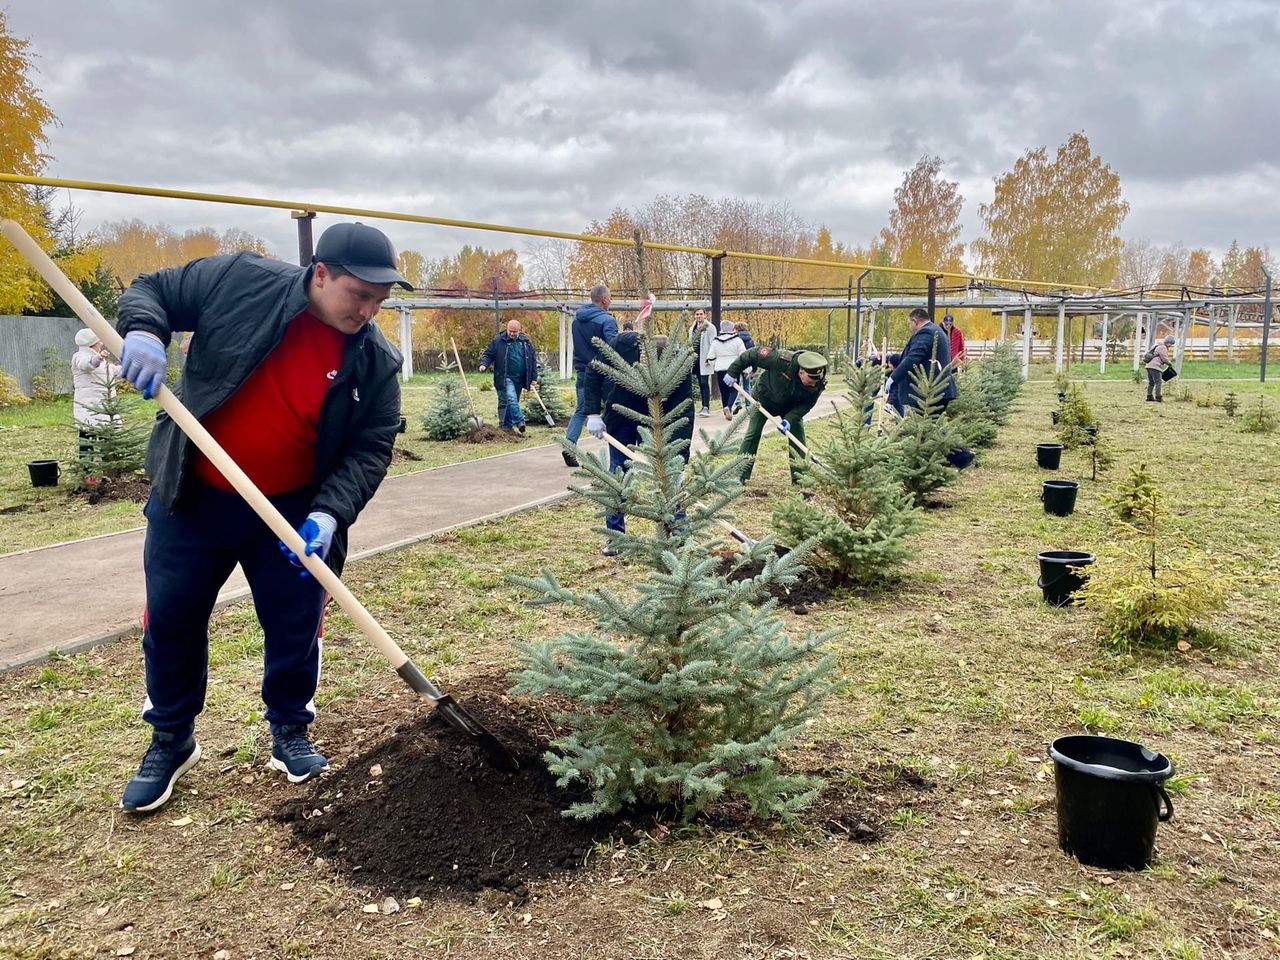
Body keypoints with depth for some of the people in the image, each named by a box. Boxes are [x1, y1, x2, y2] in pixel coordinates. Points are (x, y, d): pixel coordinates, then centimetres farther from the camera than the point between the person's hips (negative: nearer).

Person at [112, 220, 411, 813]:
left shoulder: (375, 363, -12)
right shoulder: (240, 280, -15)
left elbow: (371, 449, -9)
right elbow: (152, 290, -1)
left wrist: (330, 512, -24)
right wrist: (143, 331, -23)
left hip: (292, 512, 0)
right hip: (192, 498, 0)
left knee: (296, 627, 7)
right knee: (170, 620, 11)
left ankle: (290, 732, 32)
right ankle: (171, 740, 33)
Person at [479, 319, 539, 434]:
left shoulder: (526, 342, 7)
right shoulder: (498, 341, -2)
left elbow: (533, 360, 11)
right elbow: (488, 354, 2)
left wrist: (534, 378, 8)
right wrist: (484, 364, -19)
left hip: (519, 379, 4)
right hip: (505, 378, -4)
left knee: (513, 401, 10)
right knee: (511, 399, -20)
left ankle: (506, 425, 19)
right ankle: (519, 422, -23)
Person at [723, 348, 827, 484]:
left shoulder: (819, 383, -31)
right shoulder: (782, 360, -43)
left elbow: (806, 404, -21)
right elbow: (753, 354, -31)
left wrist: (790, 419, -38)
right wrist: (733, 372, -22)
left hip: (791, 406, 3)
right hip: (764, 398, -2)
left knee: (798, 437, -6)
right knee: (752, 435, -5)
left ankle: (799, 477, 3)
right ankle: (740, 475, 0)